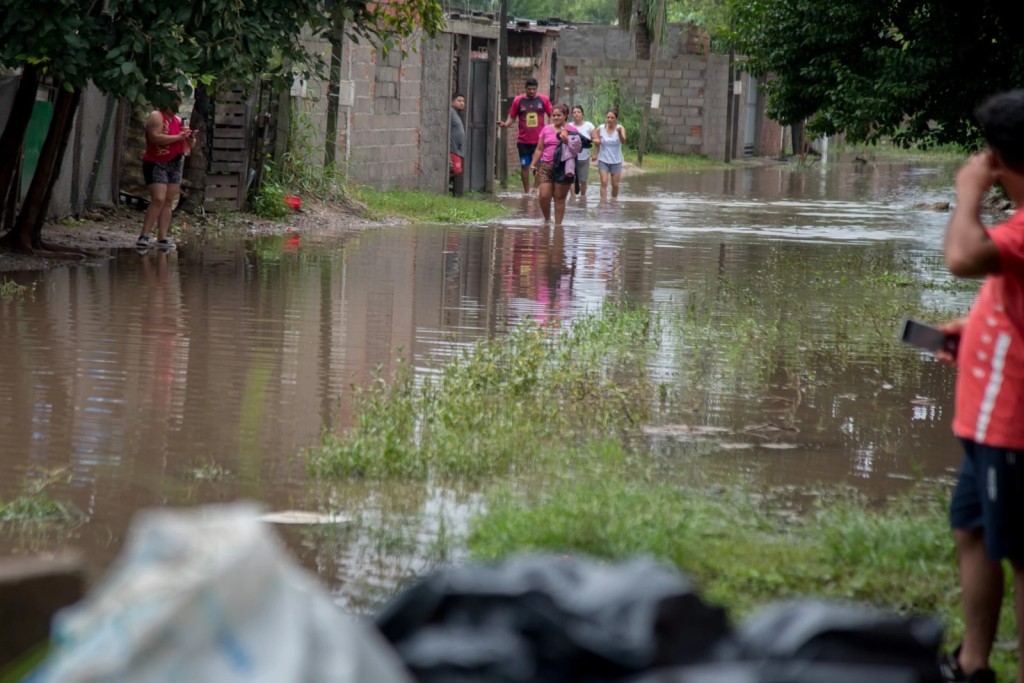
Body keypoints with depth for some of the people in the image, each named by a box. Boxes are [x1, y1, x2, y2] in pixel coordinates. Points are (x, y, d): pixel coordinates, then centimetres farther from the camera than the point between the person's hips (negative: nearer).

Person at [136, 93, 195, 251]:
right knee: (158, 200, -17)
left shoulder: (178, 120, 15)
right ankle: (144, 236, -16)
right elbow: (155, 137, -25)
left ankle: (162, 238, 1)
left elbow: (190, 146, 21)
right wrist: (178, 137, -21)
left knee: (169, 202, 2)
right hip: (156, 164, -7)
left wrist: (190, 138, -3)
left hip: (175, 164, 7)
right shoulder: (156, 117, -7)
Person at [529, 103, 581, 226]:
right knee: (543, 196, -7)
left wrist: (567, 141, -14)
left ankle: (558, 224, 8)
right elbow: (539, 149, 15)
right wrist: (533, 164, 8)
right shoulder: (546, 129, 12)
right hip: (546, 166, 2)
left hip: (562, 167, -2)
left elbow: (578, 148, 1)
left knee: (559, 198, 1)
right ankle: (546, 219, 15)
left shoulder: (571, 130, 4)